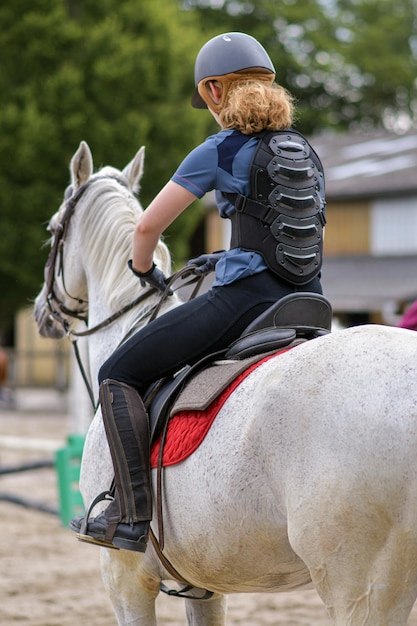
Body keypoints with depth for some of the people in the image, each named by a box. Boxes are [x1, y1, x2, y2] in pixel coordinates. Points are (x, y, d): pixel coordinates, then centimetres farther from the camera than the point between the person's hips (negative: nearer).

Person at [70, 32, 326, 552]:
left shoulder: (220, 151, -5)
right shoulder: (306, 152, 16)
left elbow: (148, 226, -3)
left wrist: (143, 269, 17)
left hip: (246, 299, -7)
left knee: (119, 374, 2)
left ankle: (132, 515, -8)